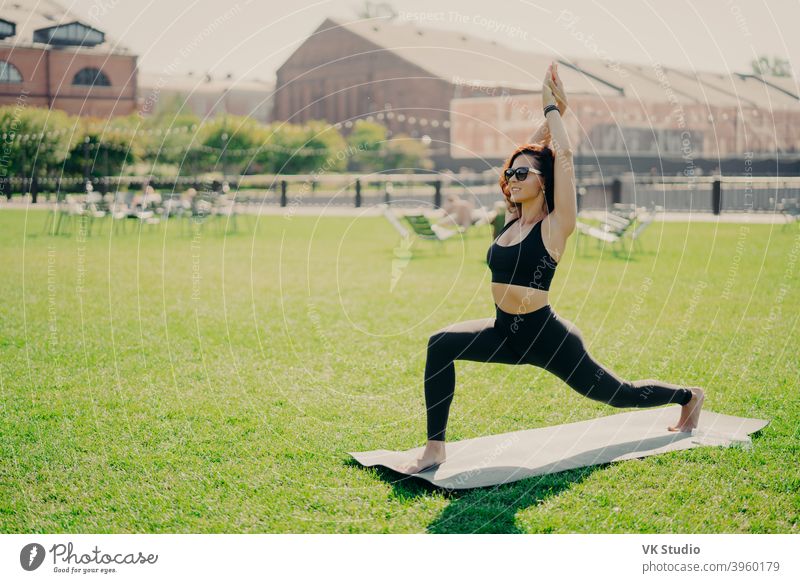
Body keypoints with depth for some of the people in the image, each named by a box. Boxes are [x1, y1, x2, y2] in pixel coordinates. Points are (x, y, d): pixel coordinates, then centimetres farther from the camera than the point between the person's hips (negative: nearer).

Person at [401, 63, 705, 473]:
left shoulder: (555, 226, -12)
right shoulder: (511, 221, 5)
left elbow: (562, 158, -19)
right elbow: (532, 151, 11)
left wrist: (553, 110, -8)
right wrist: (553, 112, 7)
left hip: (547, 338, -6)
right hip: (506, 333, 6)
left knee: (621, 394, 12)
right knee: (440, 346, -19)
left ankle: (688, 396, 43)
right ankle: (434, 450, -16)